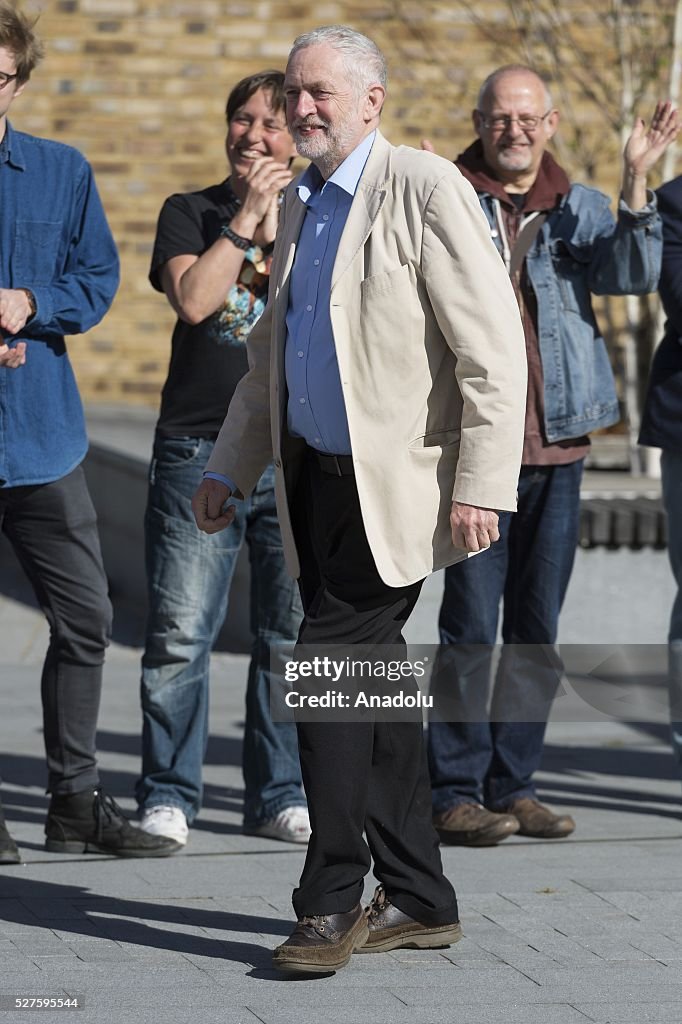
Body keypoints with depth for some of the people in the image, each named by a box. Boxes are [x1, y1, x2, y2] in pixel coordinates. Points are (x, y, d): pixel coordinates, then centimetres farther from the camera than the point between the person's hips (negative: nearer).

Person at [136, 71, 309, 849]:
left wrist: (278, 227, -10)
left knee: (293, 635, 3)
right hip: (200, 450, -2)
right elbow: (193, 298, -10)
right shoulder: (190, 213, 8)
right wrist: (246, 216, -10)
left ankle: (279, 798, 12)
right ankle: (167, 798, 4)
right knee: (179, 634, -5)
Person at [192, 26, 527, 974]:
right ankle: (417, 901, 19)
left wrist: (481, 488, -22)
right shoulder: (300, 205, 14)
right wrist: (229, 468, 20)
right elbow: (272, 351, 25)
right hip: (317, 474, 8)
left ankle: (332, 901, -3)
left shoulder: (426, 190, -12)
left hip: (396, 484, -8)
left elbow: (493, 349, -16)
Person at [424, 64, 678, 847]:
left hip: (558, 445, 4)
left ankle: (513, 787, 17)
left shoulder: (581, 210, 11)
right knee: (471, 627, -6)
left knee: (537, 630, 8)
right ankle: (455, 792, 0)